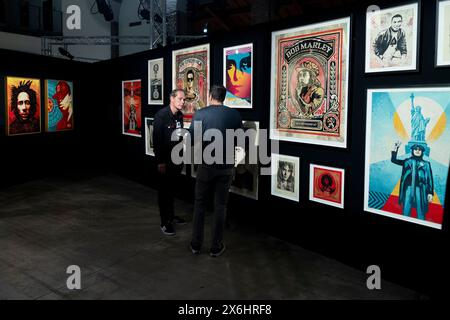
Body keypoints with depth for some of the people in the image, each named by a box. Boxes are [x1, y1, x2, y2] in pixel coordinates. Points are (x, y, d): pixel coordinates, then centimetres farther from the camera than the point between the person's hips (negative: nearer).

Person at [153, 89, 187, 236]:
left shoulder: (179, 116, 6)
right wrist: (160, 162, -18)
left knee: (171, 189, 17)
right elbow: (157, 140, -17)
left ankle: (171, 216, 31)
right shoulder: (161, 115, -15)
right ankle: (165, 222, 10)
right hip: (164, 160, -6)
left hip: (176, 159, 7)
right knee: (164, 190, 3)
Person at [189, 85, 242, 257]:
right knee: (220, 206, 10)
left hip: (206, 164, -1)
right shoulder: (234, 114, -2)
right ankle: (216, 247, 16)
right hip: (226, 165, 1)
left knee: (200, 203, 15)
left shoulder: (200, 114, -6)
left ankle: (196, 244, 20)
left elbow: (191, 140, -6)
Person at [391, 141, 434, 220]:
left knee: (420, 213, -1)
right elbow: (393, 160, 14)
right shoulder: (407, 161, 14)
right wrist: (395, 148, 2)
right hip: (408, 188, 1)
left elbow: (430, 178, 7)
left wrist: (430, 193, 0)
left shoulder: (426, 164, 10)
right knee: (406, 212, 2)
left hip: (420, 189, -1)